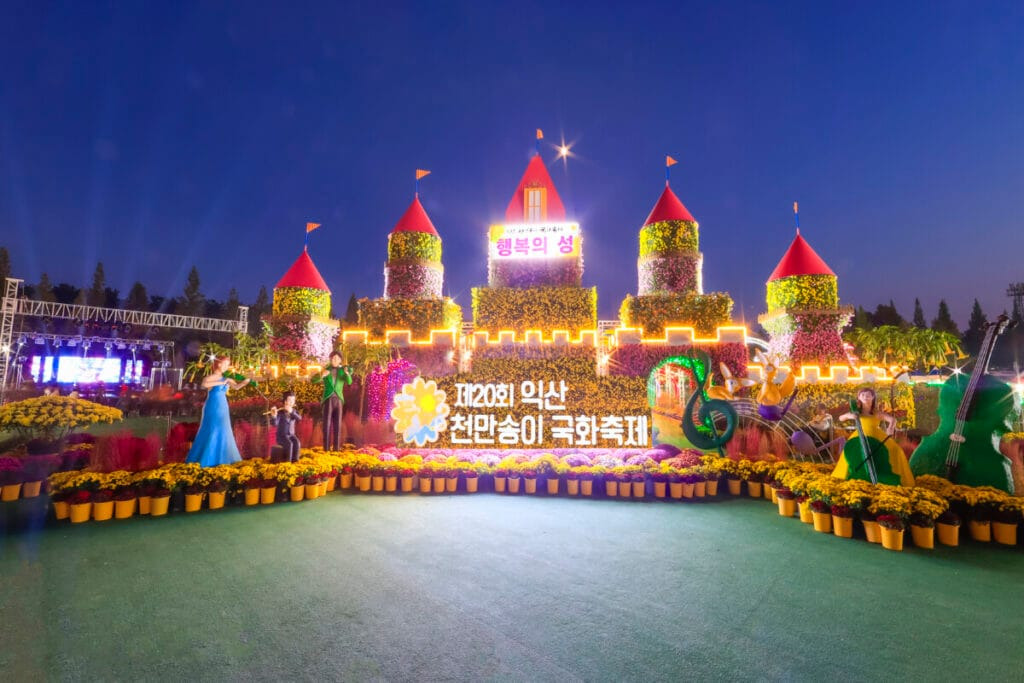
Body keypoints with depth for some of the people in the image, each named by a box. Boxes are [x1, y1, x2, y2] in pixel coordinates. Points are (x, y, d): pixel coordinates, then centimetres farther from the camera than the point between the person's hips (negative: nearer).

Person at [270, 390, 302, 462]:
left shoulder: (294, 411, 4)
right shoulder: (280, 412, -10)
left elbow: (299, 418, -17)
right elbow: (274, 424, -23)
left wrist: (291, 412, -30)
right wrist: (273, 416, -41)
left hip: (291, 435, 3)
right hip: (281, 436, -3)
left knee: (297, 443, -29)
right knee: (289, 444, -33)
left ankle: (294, 461, -21)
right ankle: (287, 462, -21)